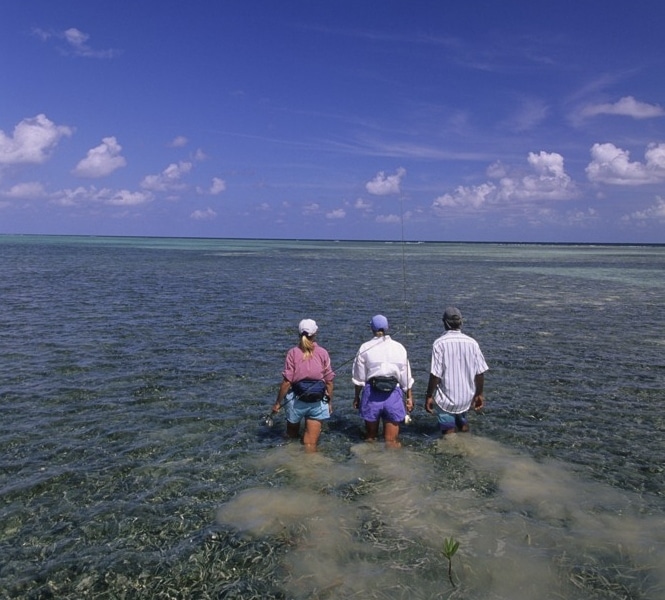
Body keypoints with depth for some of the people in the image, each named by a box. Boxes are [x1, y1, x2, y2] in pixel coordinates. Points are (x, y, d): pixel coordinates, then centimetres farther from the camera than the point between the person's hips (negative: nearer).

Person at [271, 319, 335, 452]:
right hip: (317, 403, 1)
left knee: (292, 437, 23)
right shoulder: (323, 353, -3)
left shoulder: (293, 353, -7)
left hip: (297, 400, -1)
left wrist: (278, 402, -1)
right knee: (311, 444, 9)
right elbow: (329, 381, -1)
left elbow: (286, 382, -10)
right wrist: (329, 402, 11)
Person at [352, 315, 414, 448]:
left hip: (371, 394, 0)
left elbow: (359, 378, 2)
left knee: (370, 436, 17)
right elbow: (406, 376, 3)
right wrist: (409, 397, 12)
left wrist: (357, 396, 14)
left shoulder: (365, 348, -2)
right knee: (391, 441, 8)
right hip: (393, 394, 0)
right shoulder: (398, 347, 1)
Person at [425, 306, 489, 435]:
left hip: (446, 398, -4)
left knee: (449, 430, 8)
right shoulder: (472, 343, -5)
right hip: (467, 397, 4)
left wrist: (428, 396, -8)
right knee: (462, 423, 27)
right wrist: (479, 394, 11)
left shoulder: (439, 343, -16)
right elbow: (480, 372, -2)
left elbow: (435, 374, -17)